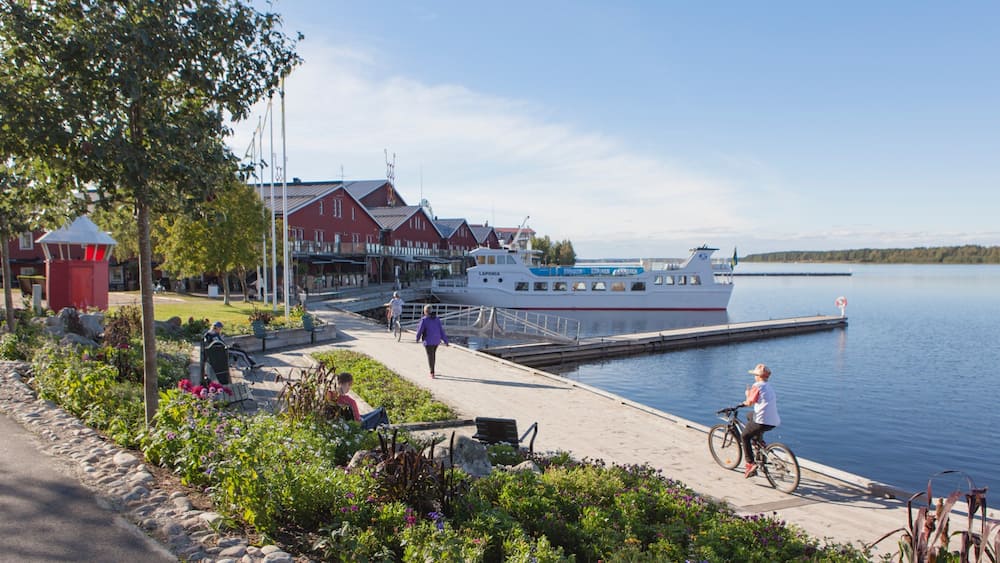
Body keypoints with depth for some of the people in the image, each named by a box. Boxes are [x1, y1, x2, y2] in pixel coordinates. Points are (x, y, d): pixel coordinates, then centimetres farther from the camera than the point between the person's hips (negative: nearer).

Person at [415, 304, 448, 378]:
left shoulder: (424, 320, -12)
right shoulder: (437, 319, 2)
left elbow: (420, 330, -8)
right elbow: (441, 330, 1)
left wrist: (418, 338, 11)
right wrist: (445, 341, 2)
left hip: (428, 341, -5)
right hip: (437, 340, 5)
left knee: (430, 356, 0)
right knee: (433, 353, 24)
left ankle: (432, 373, -6)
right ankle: (432, 370, 36)